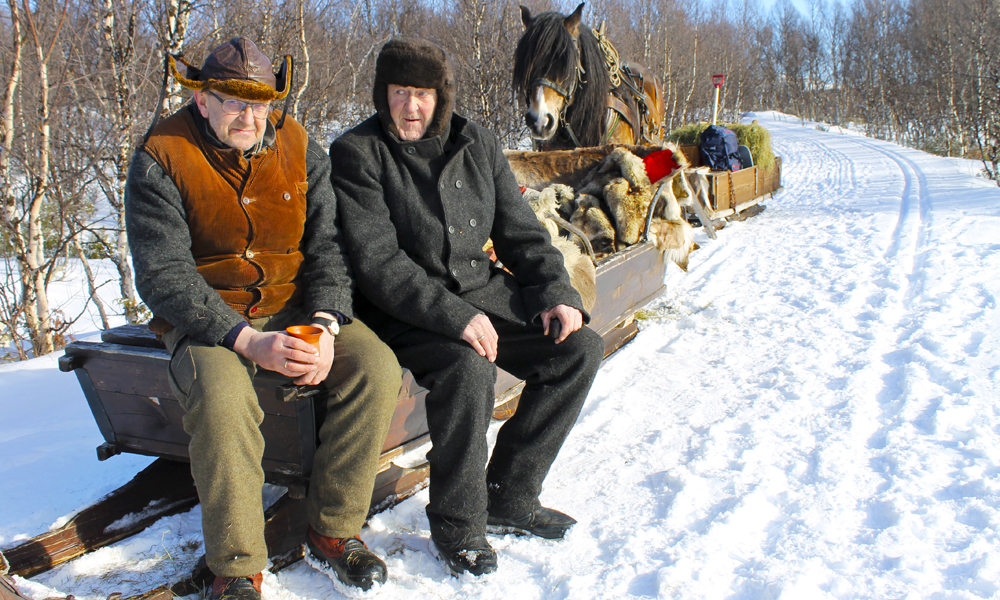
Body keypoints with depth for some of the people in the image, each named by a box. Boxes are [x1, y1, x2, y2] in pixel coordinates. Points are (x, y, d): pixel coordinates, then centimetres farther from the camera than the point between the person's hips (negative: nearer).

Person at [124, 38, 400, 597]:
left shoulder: (300, 149, 2)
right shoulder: (161, 159, -9)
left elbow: (328, 245, 0)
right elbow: (163, 276, -15)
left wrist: (325, 324, -19)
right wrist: (247, 340, -27)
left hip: (294, 303, 3)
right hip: (206, 316, -3)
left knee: (377, 367, -22)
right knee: (222, 396, -34)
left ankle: (334, 528, -6)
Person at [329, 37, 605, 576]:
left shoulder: (477, 144, 9)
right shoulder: (358, 153, -8)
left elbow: (520, 231, 11)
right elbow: (378, 260, -18)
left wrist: (556, 294, -5)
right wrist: (454, 316, -29)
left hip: (481, 288, 6)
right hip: (400, 309, -6)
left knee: (579, 348, -8)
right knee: (468, 368, -34)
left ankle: (509, 495, 1)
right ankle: (457, 524, -10)